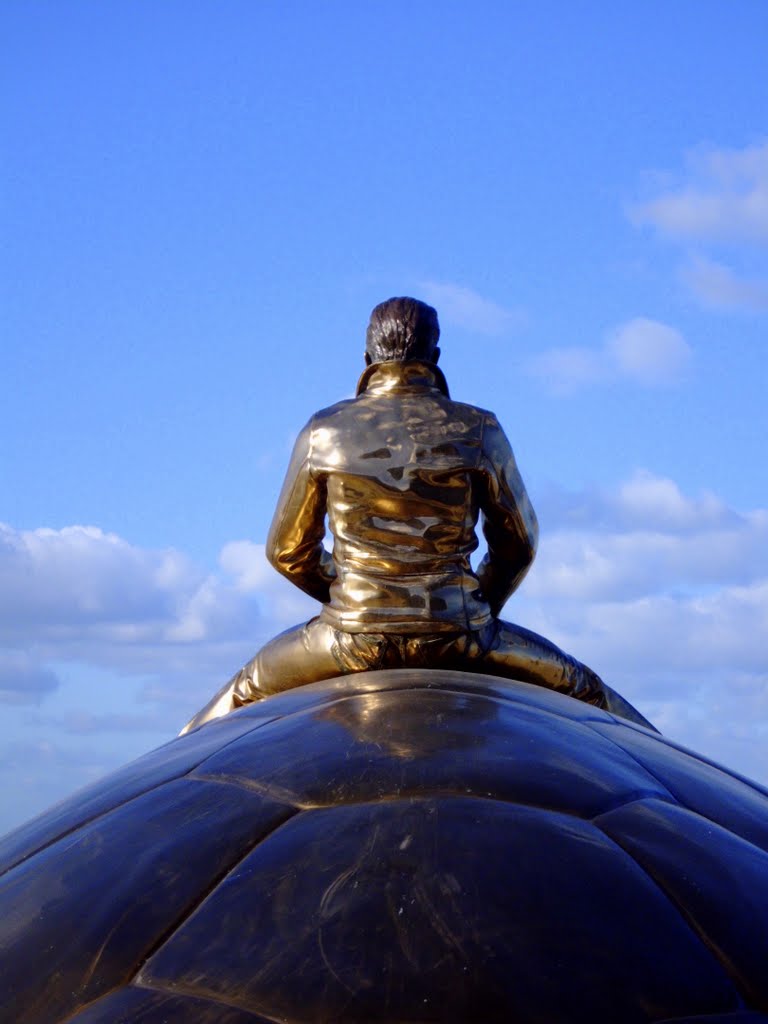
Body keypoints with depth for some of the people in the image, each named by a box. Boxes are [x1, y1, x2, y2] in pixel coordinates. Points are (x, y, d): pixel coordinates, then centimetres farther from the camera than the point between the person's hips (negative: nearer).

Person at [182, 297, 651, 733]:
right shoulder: (478, 431, -3)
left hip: (352, 637, 1)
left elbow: (287, 550, 7)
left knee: (246, 690, 29)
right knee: (578, 686, 24)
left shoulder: (323, 432, 0)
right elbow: (518, 543, 6)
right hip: (455, 636, -1)